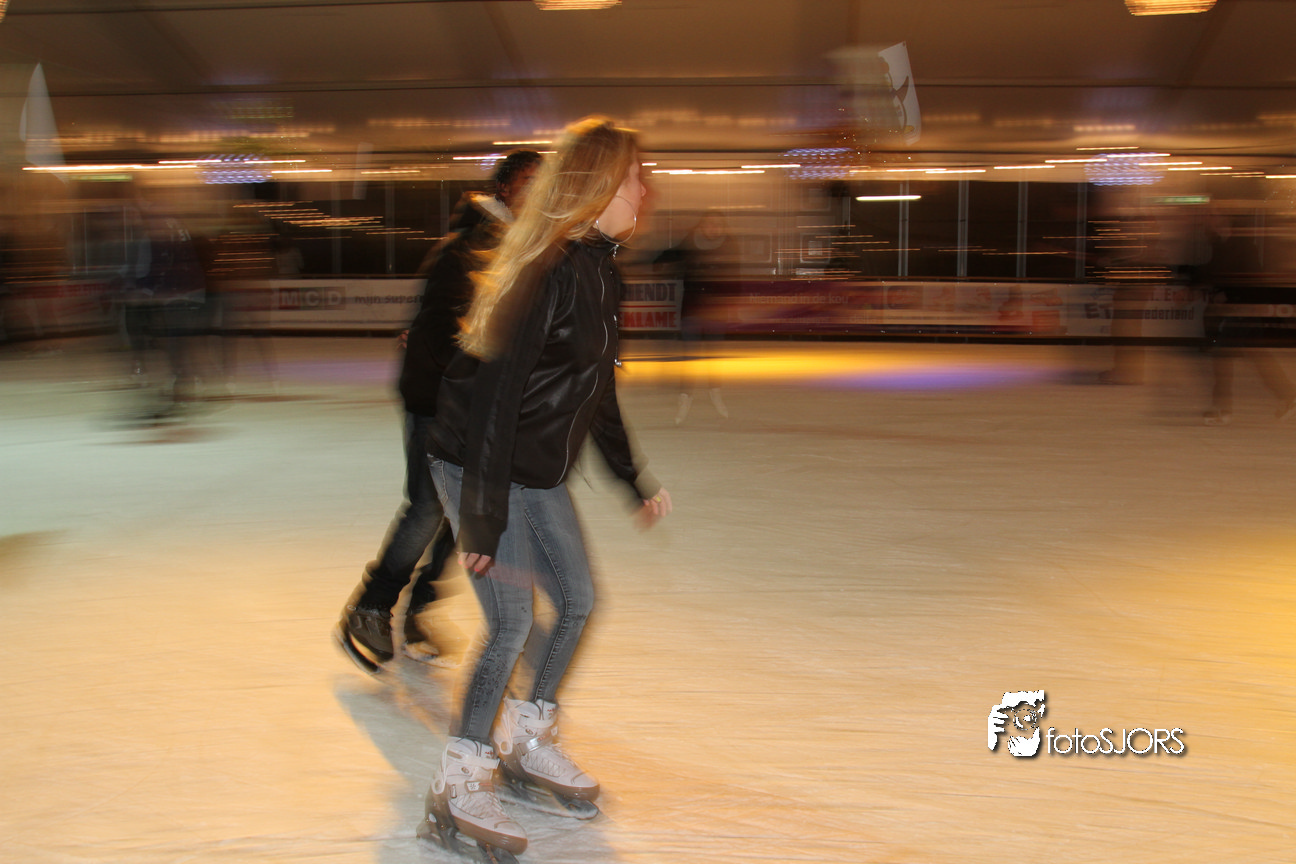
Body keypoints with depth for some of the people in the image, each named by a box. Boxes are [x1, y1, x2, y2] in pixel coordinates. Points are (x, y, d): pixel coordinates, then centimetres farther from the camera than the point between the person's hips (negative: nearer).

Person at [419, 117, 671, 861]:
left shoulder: (602, 270, 7)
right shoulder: (549, 271, -22)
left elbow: (598, 392, 18)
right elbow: (496, 391, -25)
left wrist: (636, 479, 22)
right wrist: (484, 516, -26)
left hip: (541, 471, 9)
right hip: (478, 465, -9)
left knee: (578, 601, 13)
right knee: (514, 621, -11)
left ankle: (528, 741, 32)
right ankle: (459, 791, 3)